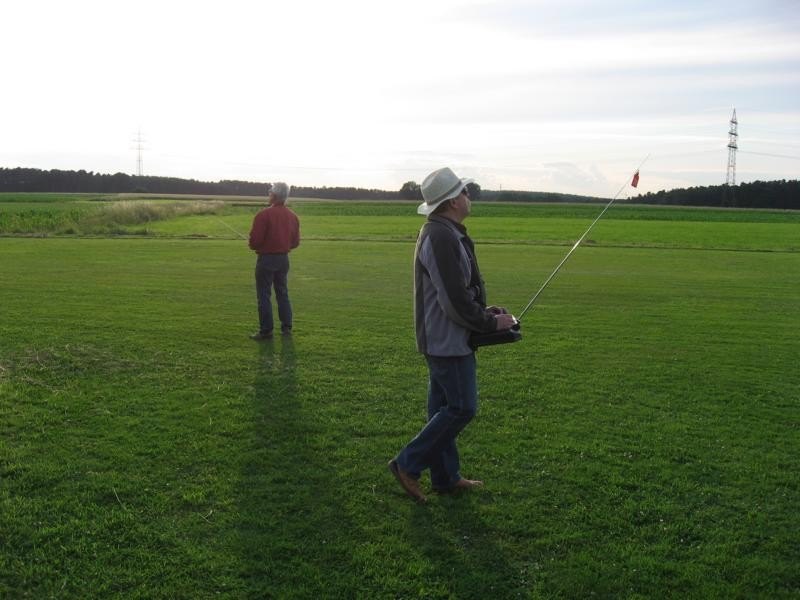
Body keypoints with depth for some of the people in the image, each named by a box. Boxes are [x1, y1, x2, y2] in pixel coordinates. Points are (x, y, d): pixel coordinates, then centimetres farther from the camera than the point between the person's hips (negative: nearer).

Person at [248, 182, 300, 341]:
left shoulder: (264, 214, -17)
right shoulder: (292, 216, 3)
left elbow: (255, 239, -18)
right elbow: (295, 242, 7)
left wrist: (254, 247, 4)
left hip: (266, 259, -6)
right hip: (284, 258, 6)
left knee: (264, 295, 1)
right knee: (282, 293, 17)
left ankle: (266, 330, 2)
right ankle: (286, 327, 19)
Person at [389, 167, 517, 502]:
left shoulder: (443, 232, 12)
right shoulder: (442, 237, -22)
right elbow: (456, 302, -24)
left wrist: (483, 310, 13)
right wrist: (491, 323, -12)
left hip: (441, 339, 11)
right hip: (449, 340, -11)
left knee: (444, 407, 15)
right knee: (462, 407, -4)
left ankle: (445, 477, 26)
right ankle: (408, 464, 4)